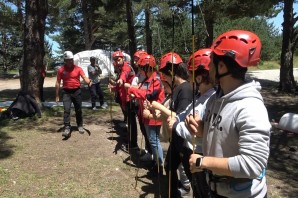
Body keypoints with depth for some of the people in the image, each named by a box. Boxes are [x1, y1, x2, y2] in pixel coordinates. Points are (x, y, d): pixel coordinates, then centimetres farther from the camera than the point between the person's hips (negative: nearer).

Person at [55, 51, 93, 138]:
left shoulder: (78, 68, -2)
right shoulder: (61, 70, -3)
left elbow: (84, 77, -11)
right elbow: (58, 83, 2)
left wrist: (89, 82, -36)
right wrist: (57, 95, 2)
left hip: (77, 91, 1)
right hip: (66, 92, -1)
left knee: (78, 110, 11)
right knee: (67, 109, -12)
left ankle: (80, 126, 27)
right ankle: (67, 128, -11)